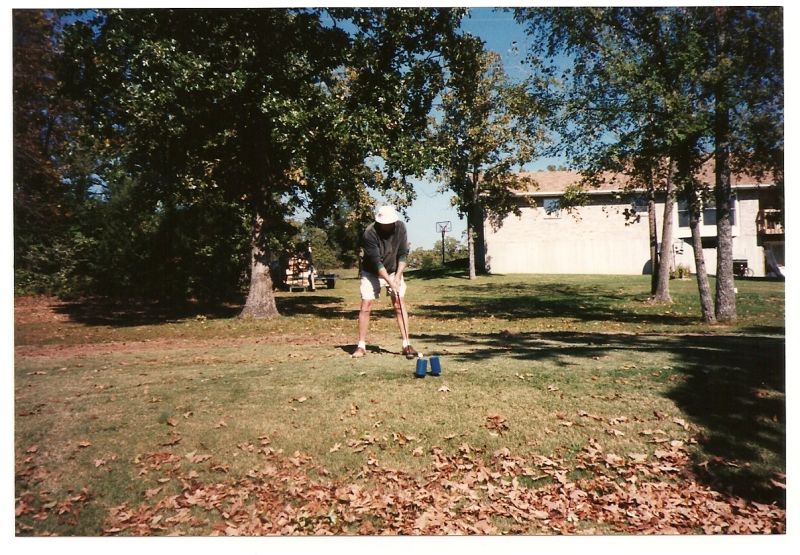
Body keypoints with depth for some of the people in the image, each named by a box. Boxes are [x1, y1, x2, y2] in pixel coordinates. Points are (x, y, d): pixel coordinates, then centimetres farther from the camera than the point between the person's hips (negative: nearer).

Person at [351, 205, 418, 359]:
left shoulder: (400, 227, -15)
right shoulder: (369, 234, -26)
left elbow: (403, 254, -10)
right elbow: (376, 262, -26)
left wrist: (397, 277, -19)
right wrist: (390, 282, -30)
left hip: (394, 271, 3)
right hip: (371, 273, -2)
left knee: (399, 304, -7)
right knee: (366, 306, -8)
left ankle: (406, 344, -4)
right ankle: (361, 346, 1)